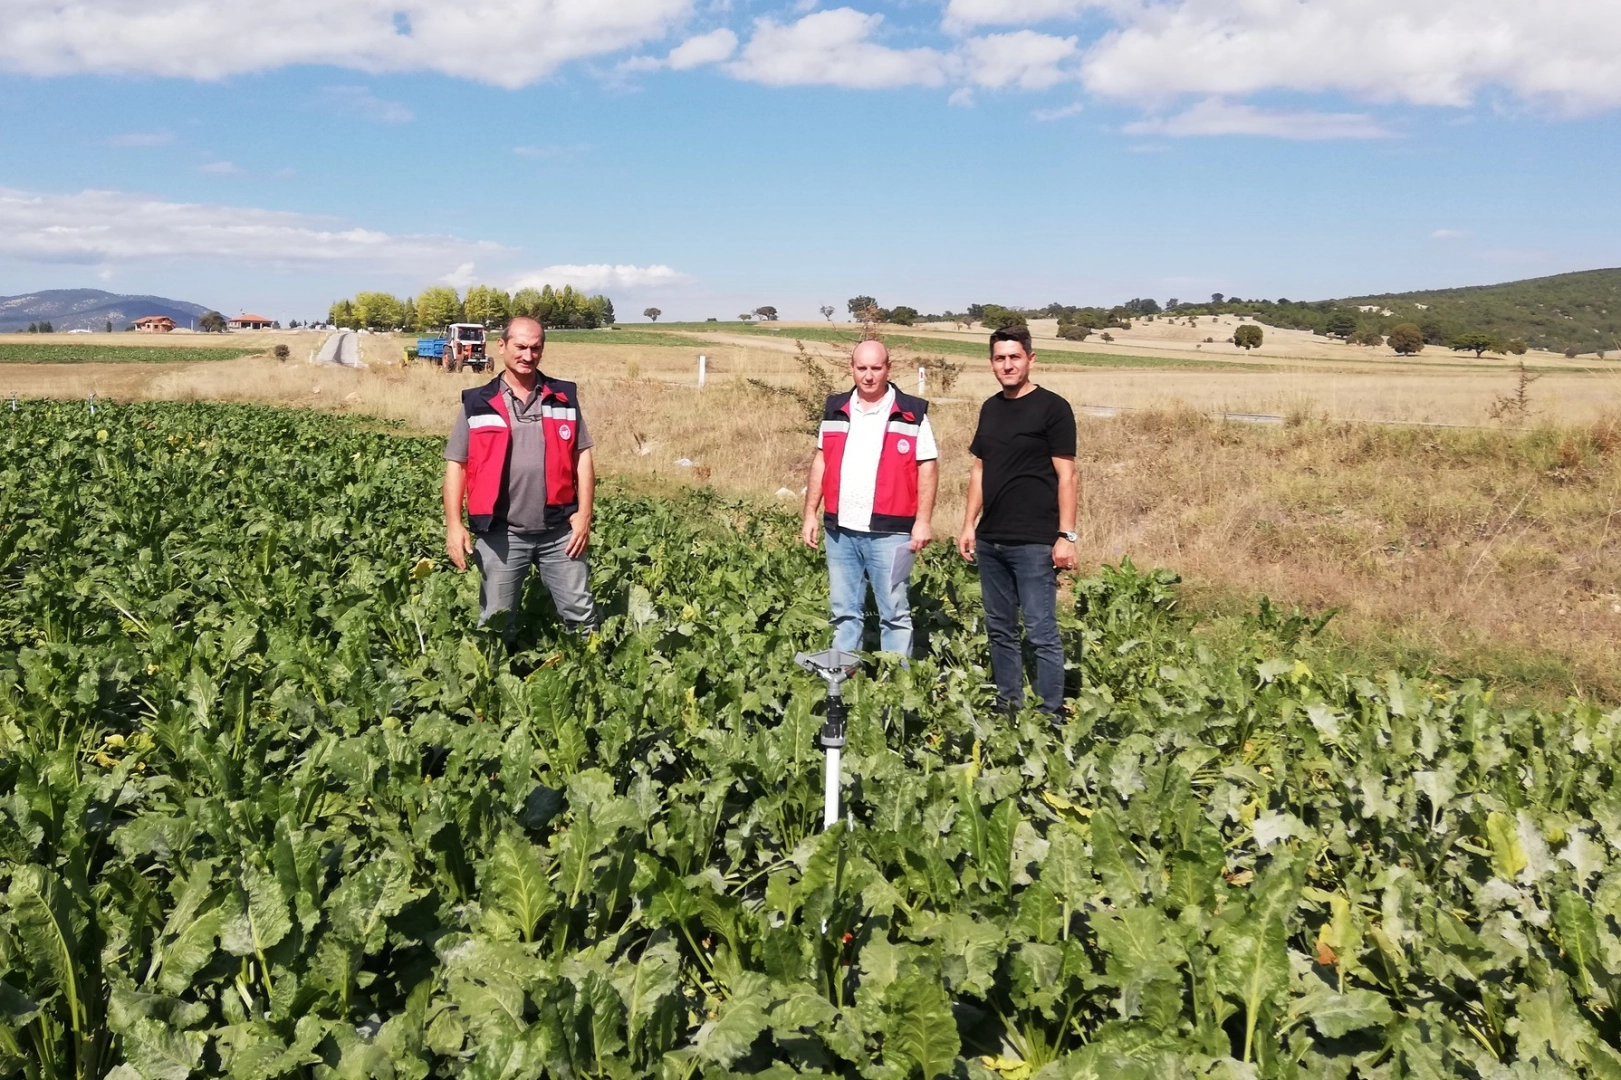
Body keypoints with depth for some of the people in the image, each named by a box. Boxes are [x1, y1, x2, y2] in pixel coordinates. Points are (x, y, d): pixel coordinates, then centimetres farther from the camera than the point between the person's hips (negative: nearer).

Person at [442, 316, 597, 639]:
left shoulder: (564, 397, 6)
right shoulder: (477, 403, 2)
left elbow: (582, 456, 6)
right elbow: (456, 465, 2)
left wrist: (584, 513, -3)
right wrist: (453, 525, -7)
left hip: (559, 531, 1)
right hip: (501, 534, -1)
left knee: (582, 613, 8)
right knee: (496, 622, 9)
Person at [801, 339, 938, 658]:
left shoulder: (912, 413, -2)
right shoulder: (835, 410, 10)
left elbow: (928, 468, -4)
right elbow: (820, 463, 14)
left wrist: (923, 521, -11)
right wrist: (810, 514, 9)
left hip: (889, 532, -4)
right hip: (840, 530, 4)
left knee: (894, 612, 3)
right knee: (844, 611, 13)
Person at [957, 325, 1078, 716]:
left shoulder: (1052, 408, -6)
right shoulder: (990, 409, 13)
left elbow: (1066, 475, -9)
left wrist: (1066, 536, -14)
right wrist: (969, 525, 12)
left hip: (1034, 543, -7)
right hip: (990, 541, 7)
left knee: (1041, 634, -5)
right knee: (1000, 630, 13)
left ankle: (1050, 717, 3)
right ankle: (1008, 709, 23)